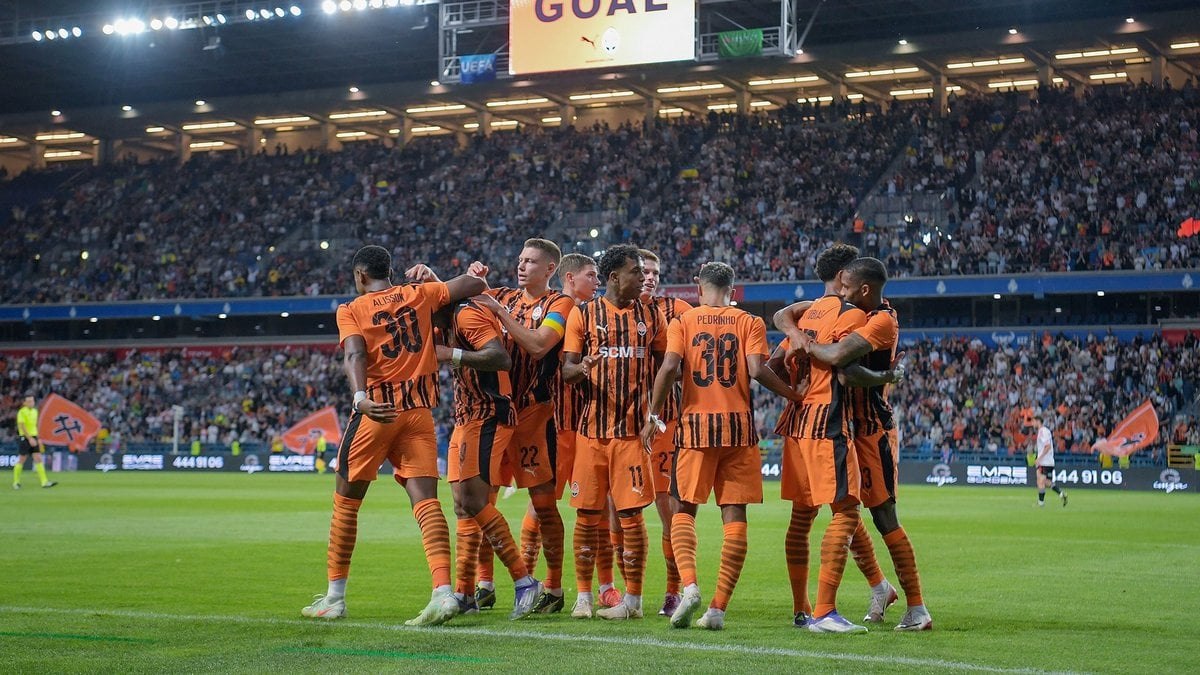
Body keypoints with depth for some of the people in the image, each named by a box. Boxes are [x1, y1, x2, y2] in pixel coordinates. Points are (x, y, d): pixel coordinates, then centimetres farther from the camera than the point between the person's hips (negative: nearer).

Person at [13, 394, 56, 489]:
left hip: (33, 438, 6)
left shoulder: (34, 411, 13)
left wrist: (38, 439, 17)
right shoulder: (22, 412, -10)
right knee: (21, 460, 0)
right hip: (25, 438, -6)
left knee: (38, 459, -3)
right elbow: (22, 426, -17)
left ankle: (44, 481, -9)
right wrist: (30, 438, -23)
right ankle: (16, 482, 13)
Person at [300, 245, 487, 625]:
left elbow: (355, 355, -16)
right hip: (419, 410, 2)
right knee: (425, 499, -3)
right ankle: (443, 591, -21)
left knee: (346, 501, 11)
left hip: (376, 409, -2)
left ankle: (334, 597, 17)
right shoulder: (419, 295, 9)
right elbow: (475, 285, 7)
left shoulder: (351, 311, 2)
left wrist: (360, 397, -31)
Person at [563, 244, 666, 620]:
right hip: (592, 428, 0)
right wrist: (582, 368, -21)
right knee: (587, 514, 3)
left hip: (633, 429, 0)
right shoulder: (583, 315, 4)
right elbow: (566, 372, 1)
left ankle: (633, 599, 4)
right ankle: (583, 596, 13)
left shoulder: (652, 317, 9)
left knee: (631, 514, -3)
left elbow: (662, 368, 16)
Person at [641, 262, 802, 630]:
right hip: (738, 426, 0)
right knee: (734, 515, 2)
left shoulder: (683, 321, 6)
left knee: (684, 509, 10)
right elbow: (757, 370, -9)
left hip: (696, 424, 0)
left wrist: (653, 415, -3)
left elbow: (669, 366, -8)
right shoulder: (749, 323, 6)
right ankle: (719, 607, -3)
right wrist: (794, 396, 3)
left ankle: (689, 585, -13)